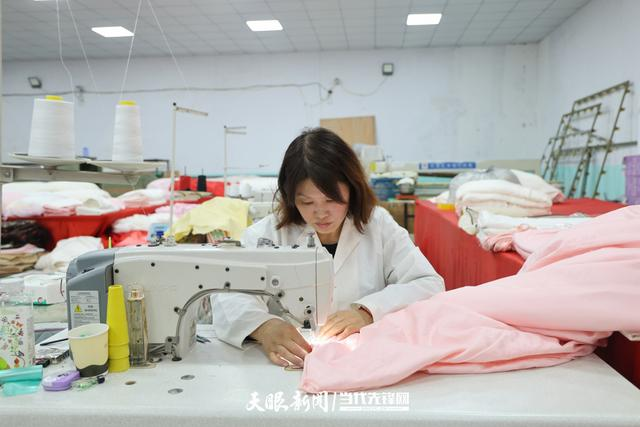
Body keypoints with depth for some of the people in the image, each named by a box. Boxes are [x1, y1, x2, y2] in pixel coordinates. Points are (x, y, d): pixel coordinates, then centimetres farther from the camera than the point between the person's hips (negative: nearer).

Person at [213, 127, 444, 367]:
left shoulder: (378, 226, 1)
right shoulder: (268, 234, -2)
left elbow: (431, 286, -4)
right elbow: (228, 296, -11)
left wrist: (368, 311, -20)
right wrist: (263, 326, -33)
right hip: (292, 363, 0)